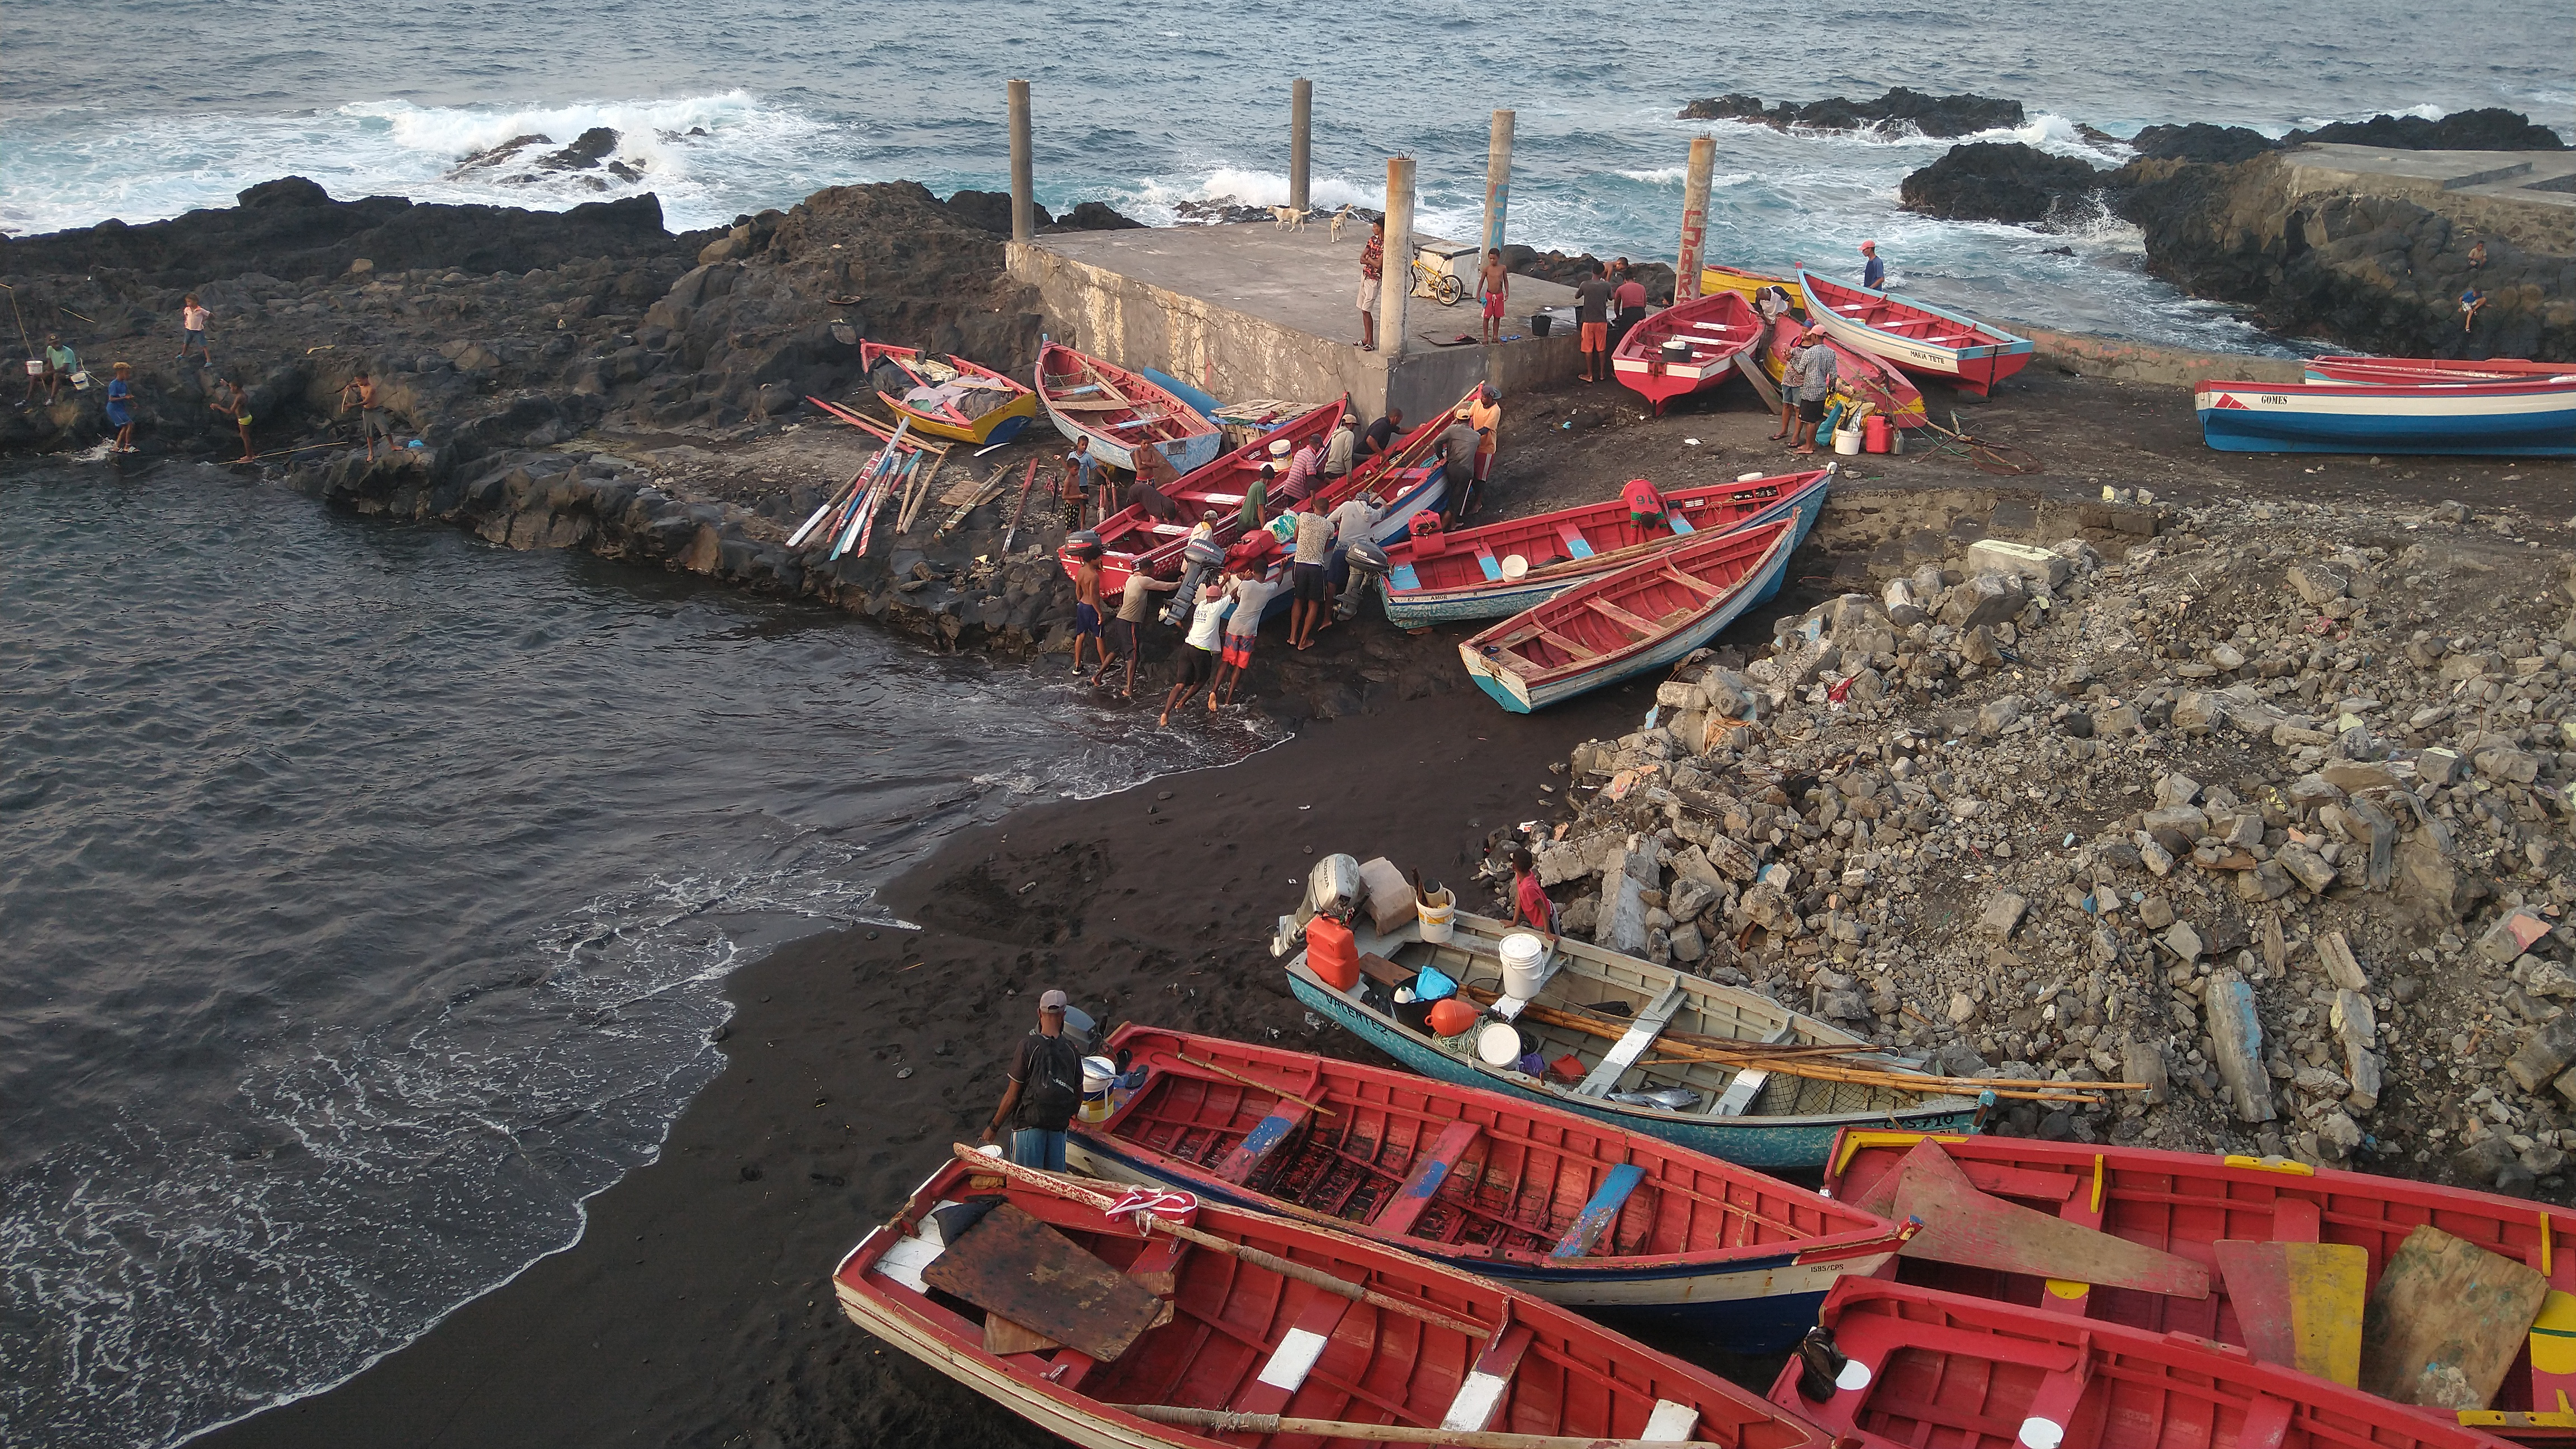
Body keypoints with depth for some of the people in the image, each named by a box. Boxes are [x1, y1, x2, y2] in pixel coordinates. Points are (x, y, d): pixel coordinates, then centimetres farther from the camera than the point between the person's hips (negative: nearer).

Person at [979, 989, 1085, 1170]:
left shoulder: (1028, 1046, -12)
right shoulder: (1072, 1050, 0)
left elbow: (1012, 1096, -9)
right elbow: (1079, 1095, 12)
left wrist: (994, 1127, 2)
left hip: (1029, 1123, -4)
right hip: (1059, 1126, 4)